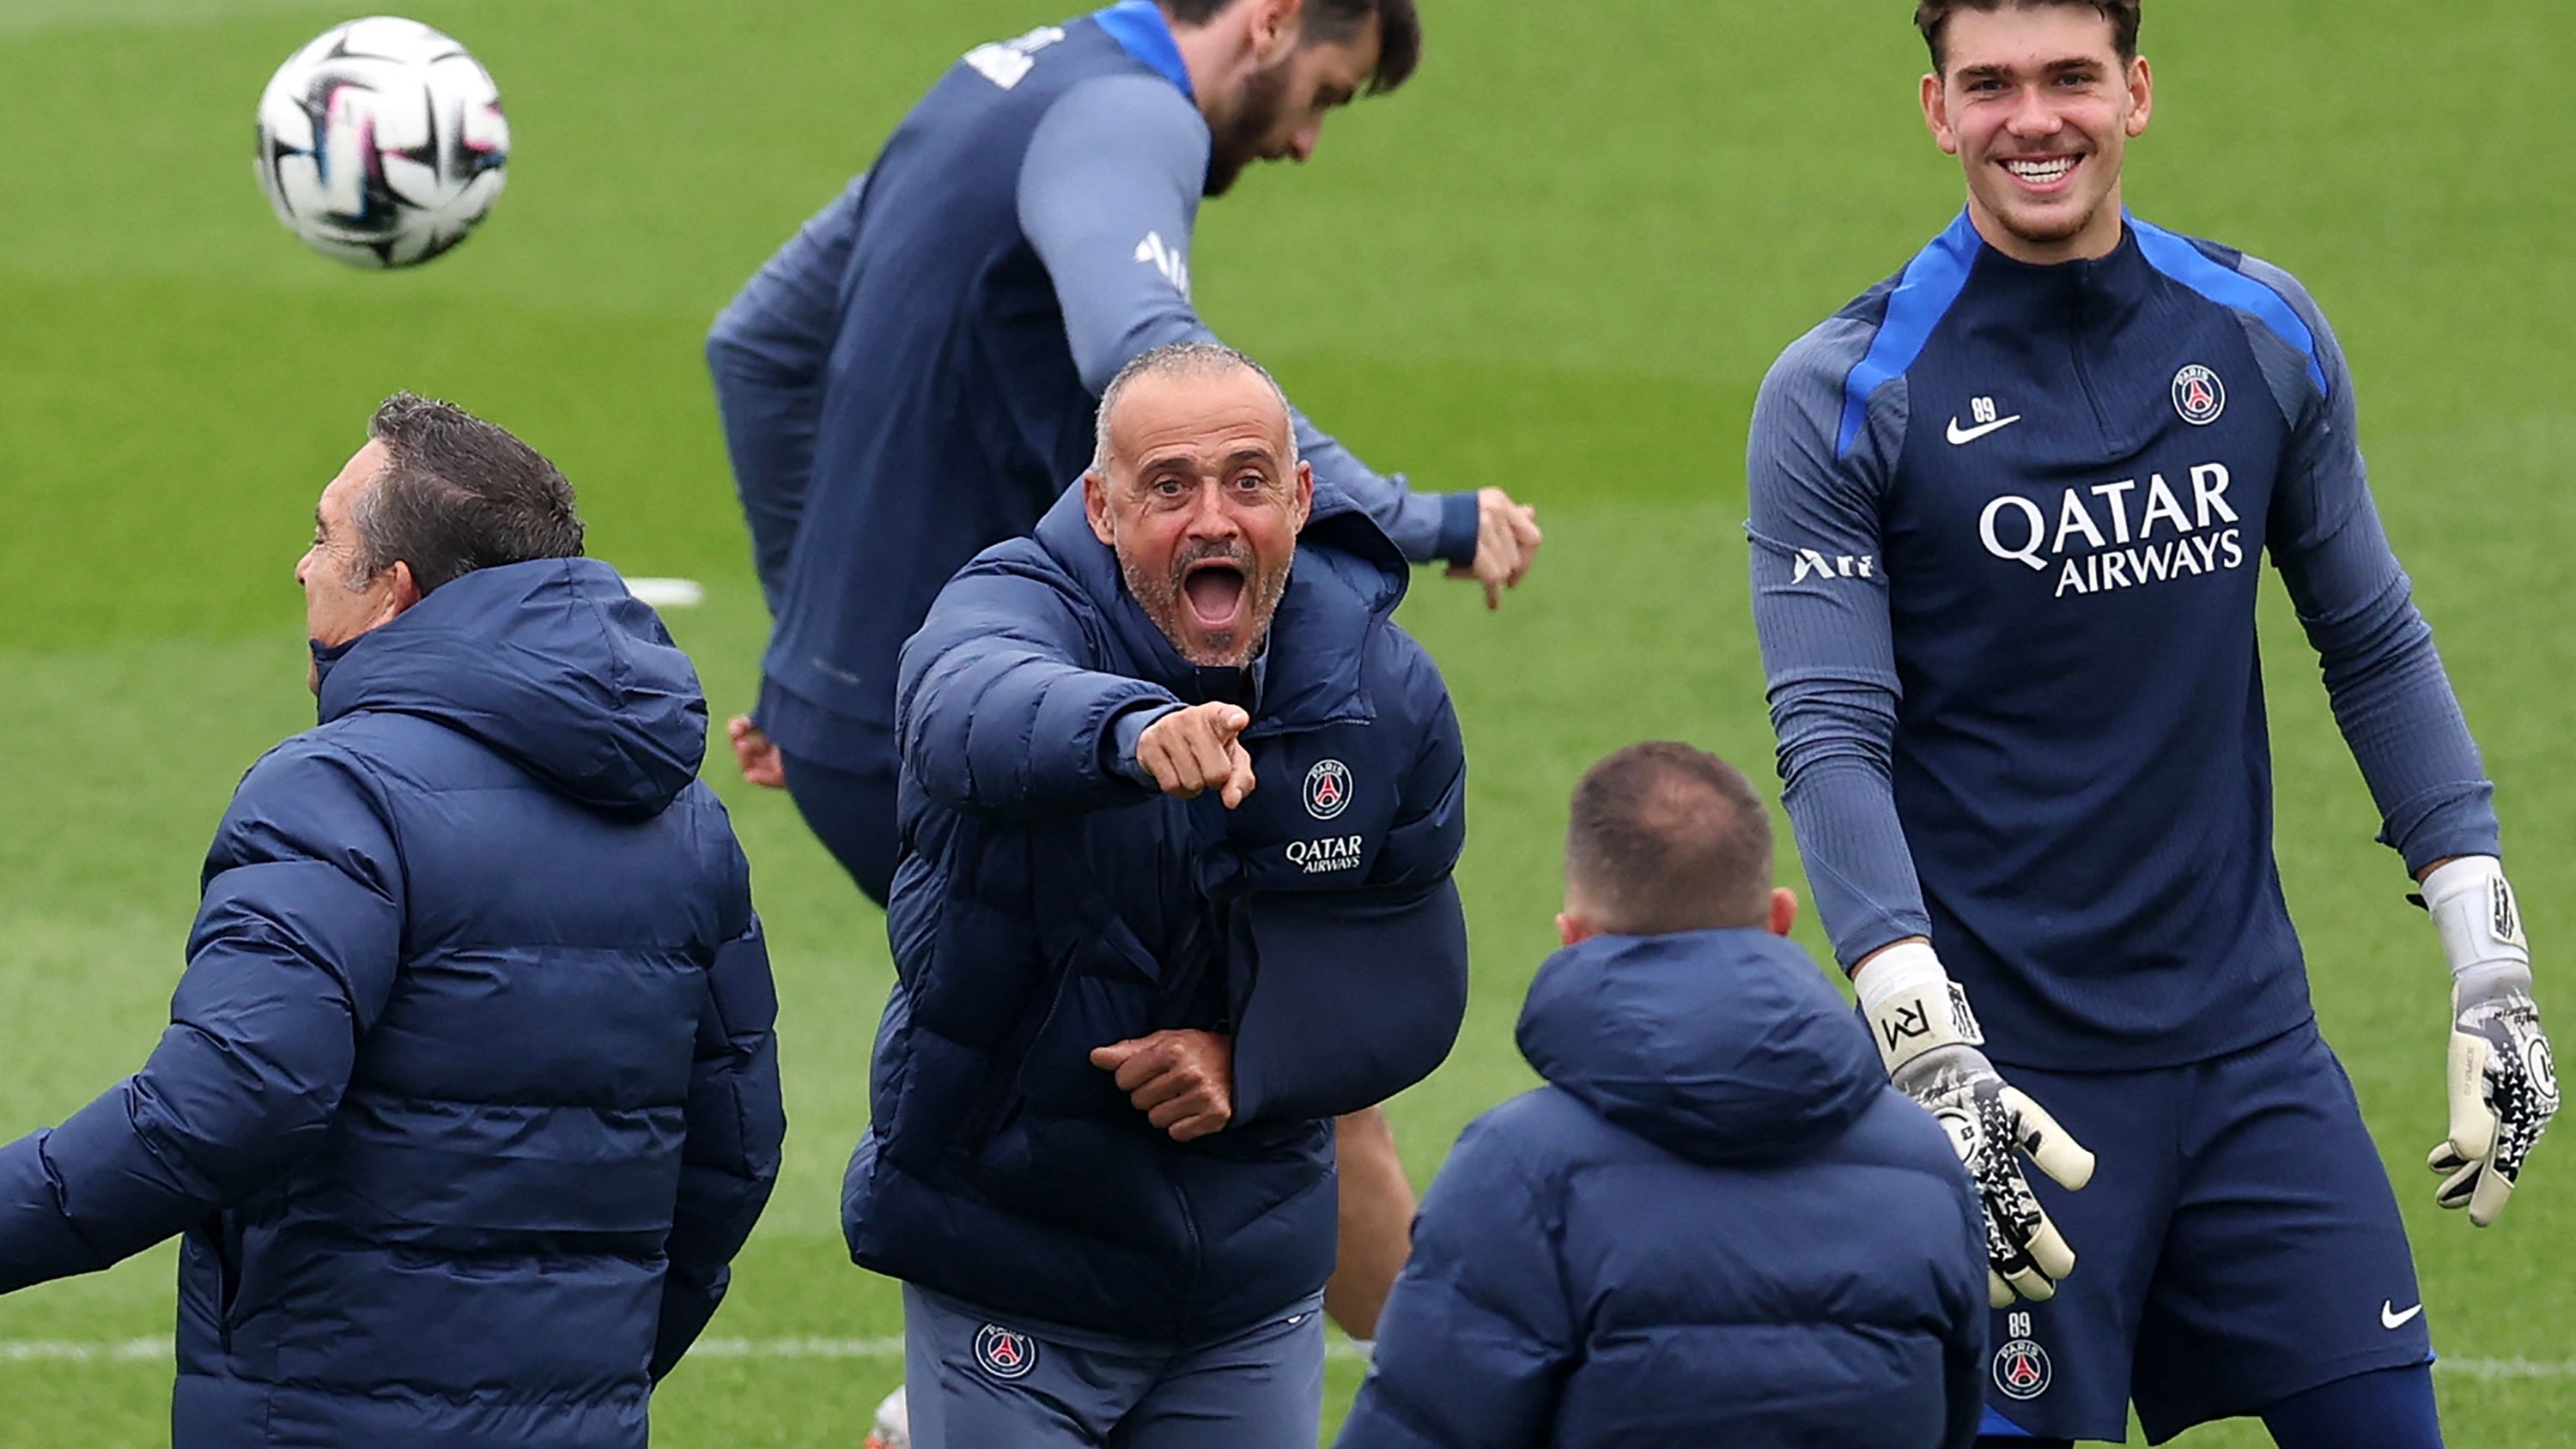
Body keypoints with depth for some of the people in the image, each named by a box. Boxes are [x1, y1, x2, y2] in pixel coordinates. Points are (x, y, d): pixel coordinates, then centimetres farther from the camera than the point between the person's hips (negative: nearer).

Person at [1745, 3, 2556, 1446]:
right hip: (2008, 1063, -4)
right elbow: (1832, 745, -12)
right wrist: (1929, 1054, -23)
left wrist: (2492, 961, 7)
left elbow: (2378, 650, 13)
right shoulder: (1842, 396, -7)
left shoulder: (2264, 334, 5)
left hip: (2252, 1035, 4)